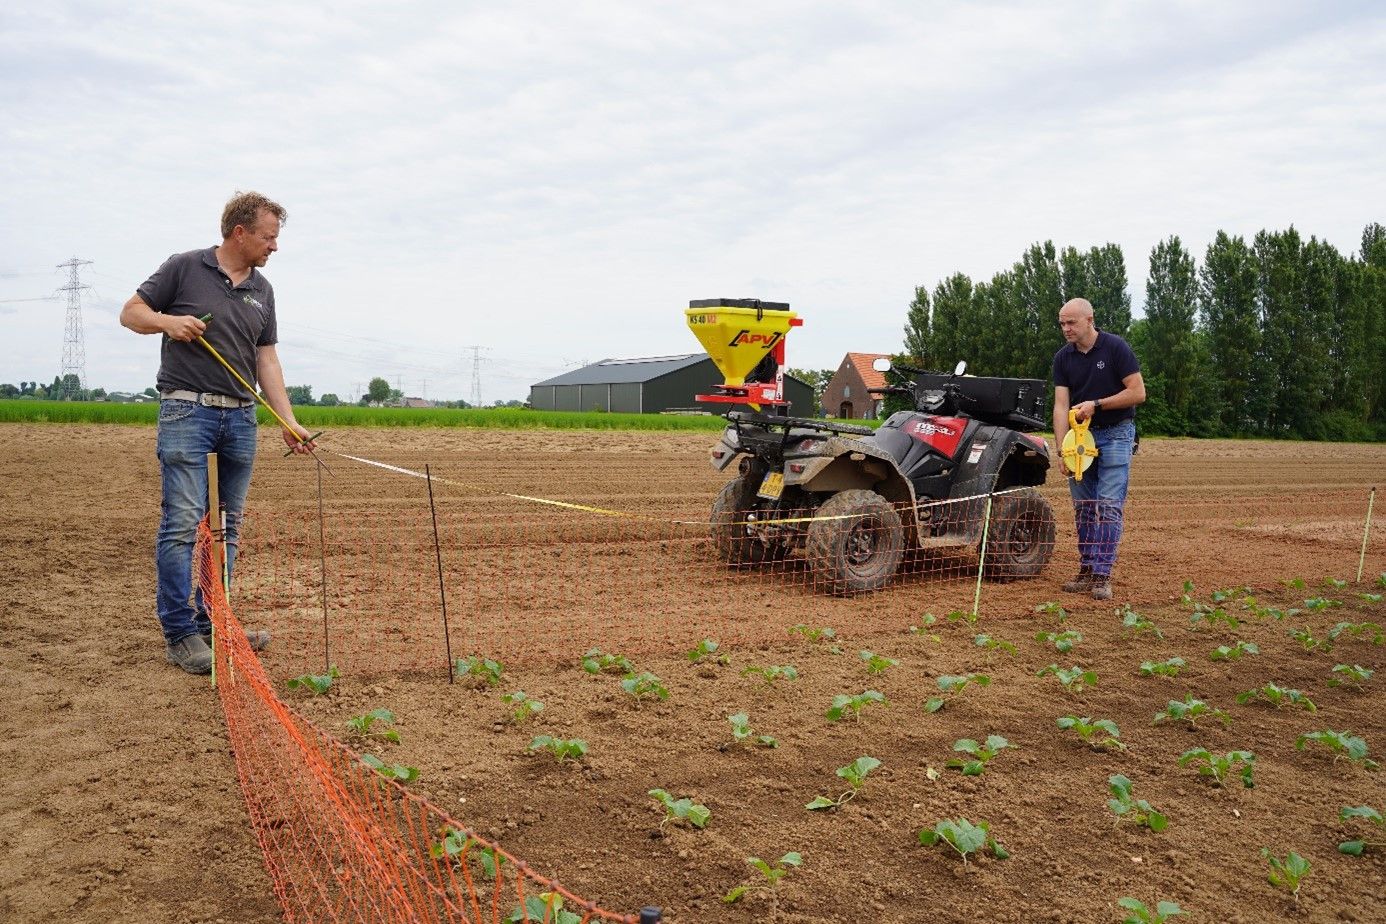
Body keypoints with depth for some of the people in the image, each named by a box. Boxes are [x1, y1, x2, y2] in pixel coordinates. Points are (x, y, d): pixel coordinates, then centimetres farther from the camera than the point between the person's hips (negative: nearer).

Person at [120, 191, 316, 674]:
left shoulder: (262, 290, 13)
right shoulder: (184, 268, 0)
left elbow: (266, 360, 12)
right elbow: (130, 312, 4)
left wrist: (289, 423, 4)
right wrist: (168, 321, -17)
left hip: (241, 416, 6)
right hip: (186, 410, -5)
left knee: (228, 526, 8)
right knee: (183, 521, -9)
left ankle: (212, 622, 17)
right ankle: (179, 633, -3)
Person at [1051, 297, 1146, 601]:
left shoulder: (1115, 348, -12)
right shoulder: (1063, 358, 0)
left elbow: (1138, 392, -14)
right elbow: (1061, 405, -7)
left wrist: (1097, 404, -18)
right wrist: (1062, 449, -15)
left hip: (1115, 434, -5)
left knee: (1109, 506, -9)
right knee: (1083, 507, 7)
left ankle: (1102, 575, -7)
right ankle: (1086, 571, 15)